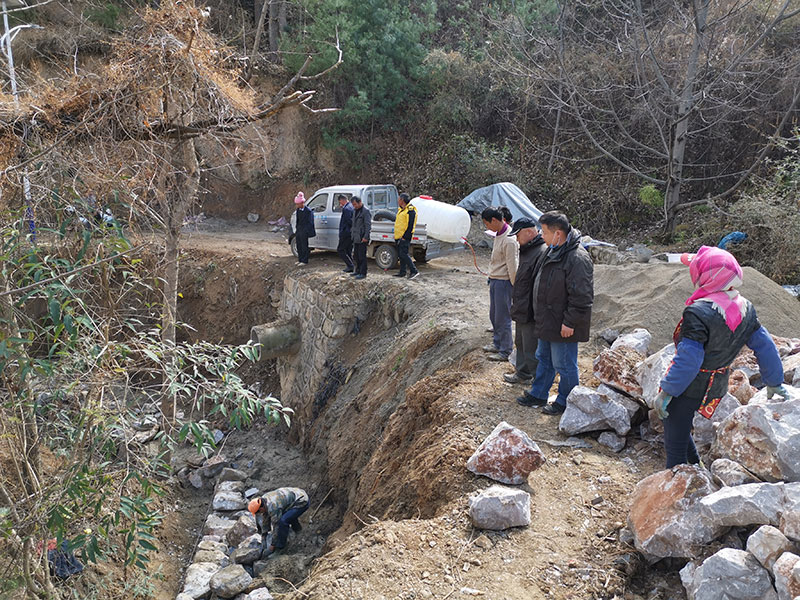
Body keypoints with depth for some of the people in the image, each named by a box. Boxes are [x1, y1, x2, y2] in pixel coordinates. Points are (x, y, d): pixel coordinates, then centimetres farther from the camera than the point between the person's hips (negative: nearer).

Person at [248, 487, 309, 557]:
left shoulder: (272, 507, -27)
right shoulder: (264, 499, 0)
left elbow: (277, 527, -18)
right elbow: (265, 519, 13)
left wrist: (272, 546, -8)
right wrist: (263, 537, 16)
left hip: (302, 502, -10)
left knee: (282, 521, -20)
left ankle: (279, 546, -4)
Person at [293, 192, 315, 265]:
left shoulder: (308, 211, -13)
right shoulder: (298, 210, 10)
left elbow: (310, 222, -12)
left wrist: (306, 231, -16)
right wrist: (296, 230, 14)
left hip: (304, 231, -8)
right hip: (298, 231, 8)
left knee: (304, 246, -2)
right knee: (299, 246, 14)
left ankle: (304, 261, 5)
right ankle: (300, 259, 25)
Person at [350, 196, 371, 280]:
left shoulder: (365, 211, -14)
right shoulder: (354, 210, 13)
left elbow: (368, 225, -17)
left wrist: (366, 237, -21)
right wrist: (352, 233, 18)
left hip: (362, 238, -9)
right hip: (355, 237, 9)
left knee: (362, 256, -4)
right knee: (356, 255, 15)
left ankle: (363, 273, 1)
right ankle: (358, 271, 26)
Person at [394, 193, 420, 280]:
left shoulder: (410, 210, -14)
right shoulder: (401, 210, 17)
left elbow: (410, 226, -18)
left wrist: (404, 237, -21)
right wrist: (396, 235, 19)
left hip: (404, 237, -10)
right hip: (399, 237, 10)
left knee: (404, 254, -13)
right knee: (400, 255, 11)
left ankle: (414, 271, -10)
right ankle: (402, 272, 18)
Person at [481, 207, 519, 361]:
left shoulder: (509, 240, -22)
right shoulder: (499, 235, 9)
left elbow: (512, 266, -20)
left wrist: (515, 287, -15)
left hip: (504, 282, -10)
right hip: (494, 280, 10)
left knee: (503, 317, 0)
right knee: (494, 315, 20)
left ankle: (505, 351, 11)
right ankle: (497, 343, 36)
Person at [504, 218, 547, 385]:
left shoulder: (543, 253, -23)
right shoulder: (526, 250, 11)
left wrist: (535, 313, -27)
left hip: (531, 314, -11)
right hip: (521, 311, 11)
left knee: (532, 350, 0)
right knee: (521, 344, 24)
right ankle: (522, 374, 40)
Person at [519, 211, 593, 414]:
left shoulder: (577, 258, -24)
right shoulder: (554, 251, 8)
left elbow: (581, 297, -25)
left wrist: (570, 322, -22)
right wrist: (541, 317, 22)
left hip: (563, 327, -10)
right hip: (548, 321, 10)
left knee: (565, 365, 5)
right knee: (544, 359, 22)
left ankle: (565, 403, 21)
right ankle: (538, 394, 37)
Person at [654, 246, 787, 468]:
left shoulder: (699, 312, -27)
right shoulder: (745, 308, -2)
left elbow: (688, 360, -27)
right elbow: (765, 346, 7)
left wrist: (666, 392, -19)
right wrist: (774, 383, 19)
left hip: (688, 388, -8)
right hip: (716, 388, 8)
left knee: (674, 443, 6)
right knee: (680, 429, 29)